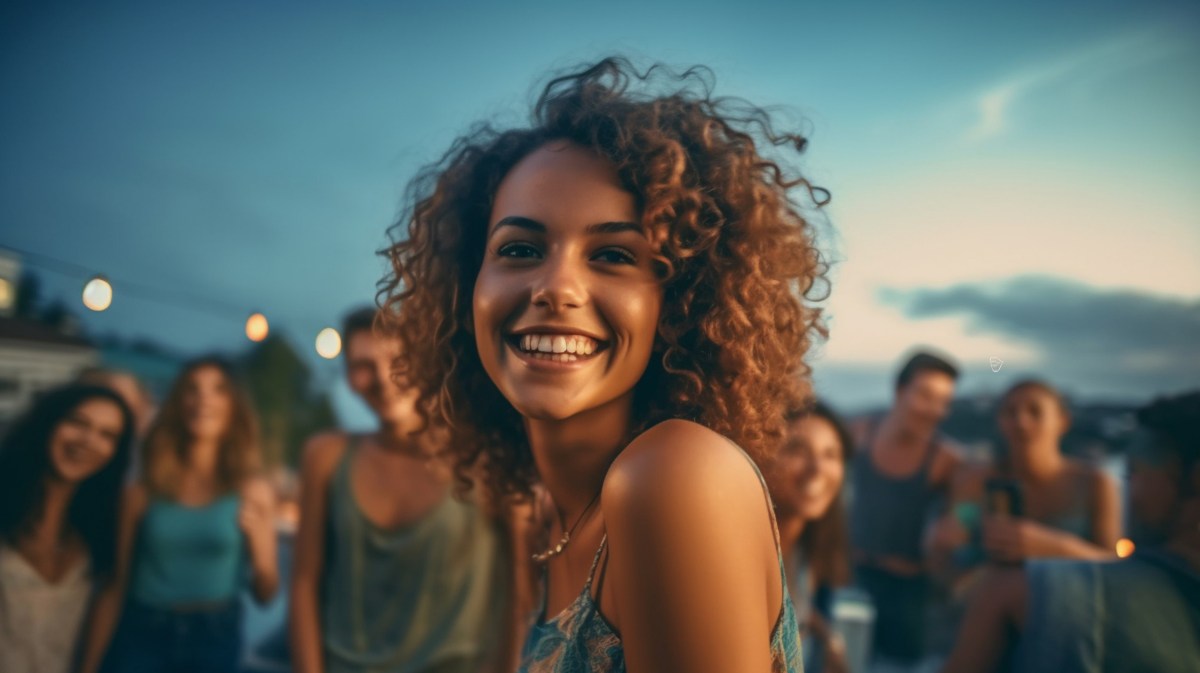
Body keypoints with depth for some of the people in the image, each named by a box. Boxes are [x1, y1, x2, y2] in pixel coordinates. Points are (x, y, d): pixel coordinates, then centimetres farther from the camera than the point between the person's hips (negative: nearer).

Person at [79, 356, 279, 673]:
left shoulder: (253, 491, -3)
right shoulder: (141, 492, -3)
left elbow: (265, 594, 0)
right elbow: (114, 588, 2)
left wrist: (257, 538, -18)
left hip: (214, 640, 1)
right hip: (141, 636, 0)